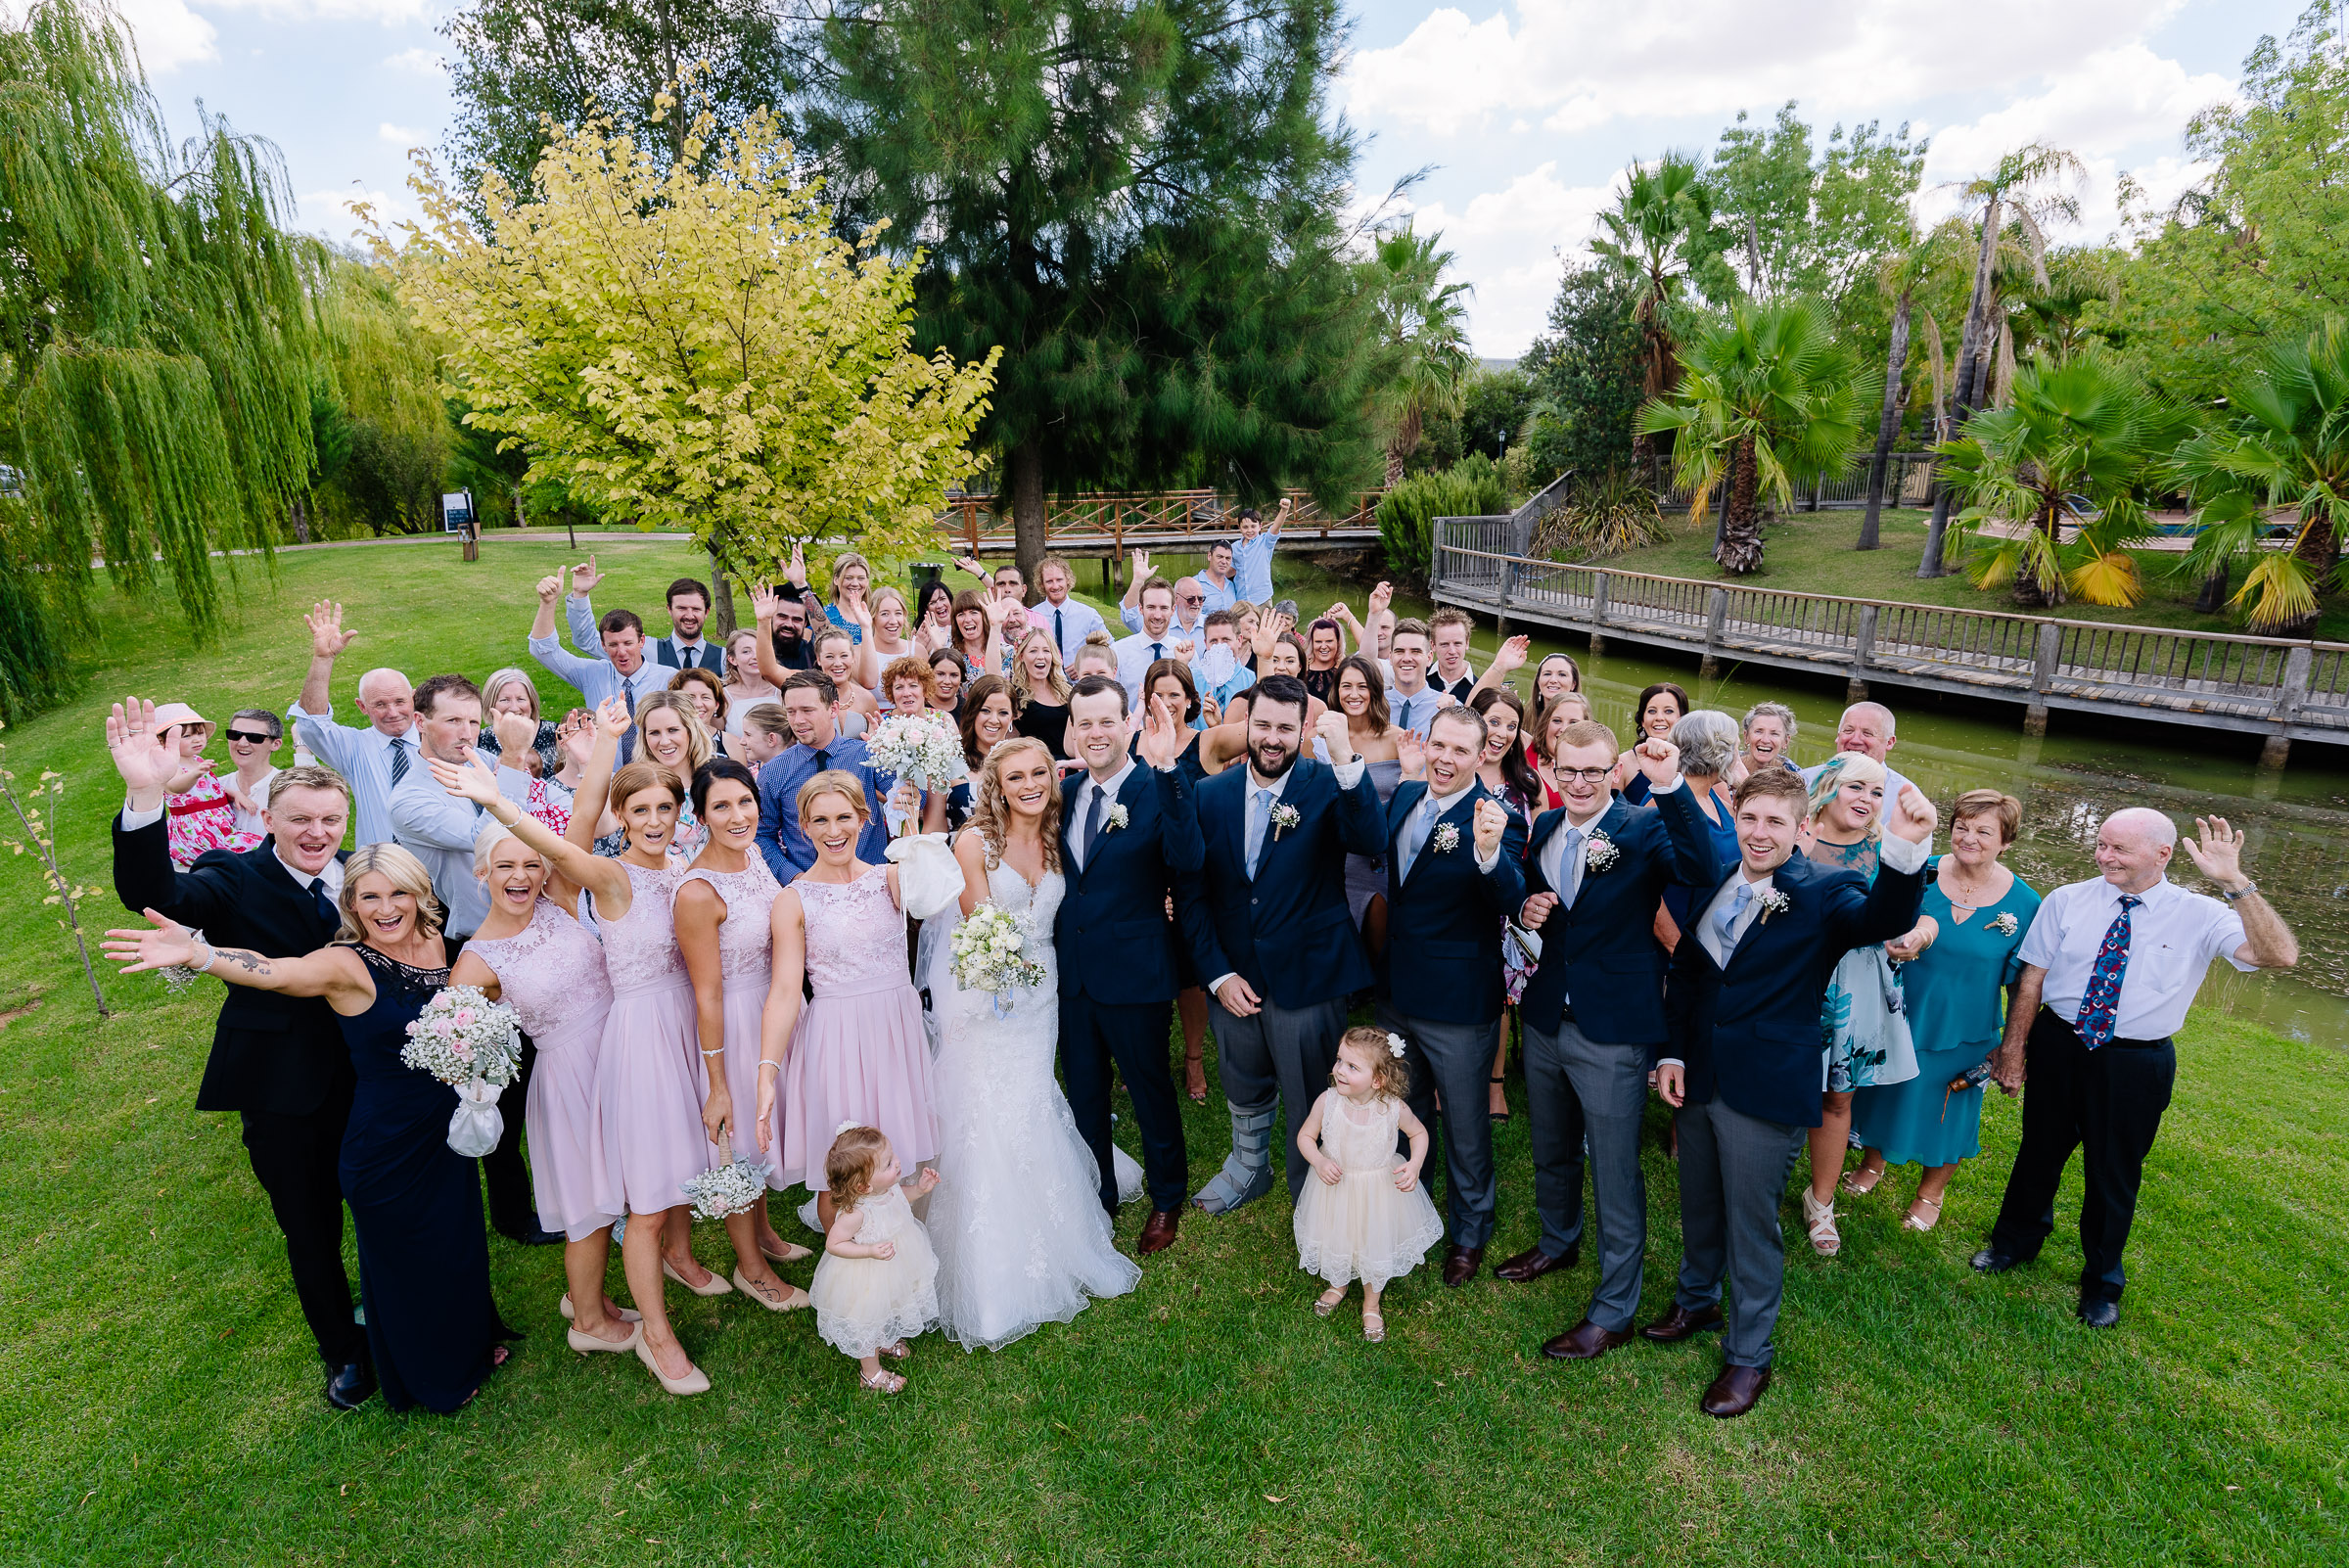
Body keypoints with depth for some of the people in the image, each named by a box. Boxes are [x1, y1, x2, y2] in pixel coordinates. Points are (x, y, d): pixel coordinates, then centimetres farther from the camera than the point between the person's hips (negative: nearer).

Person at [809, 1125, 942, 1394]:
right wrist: (871, 1250, -38)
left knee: (887, 1316, 34)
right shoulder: (855, 1212, -41)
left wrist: (919, 1189, -13)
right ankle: (871, 1373, 47)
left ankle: (884, 1342, 64)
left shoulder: (889, 1187, -20)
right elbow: (834, 1244, -29)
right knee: (869, 1326, 21)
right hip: (867, 1280, -7)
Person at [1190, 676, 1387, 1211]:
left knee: (1308, 1105, 12)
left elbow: (1372, 841, -32)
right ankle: (1248, 1171, 53)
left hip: (1308, 980, -3)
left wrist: (1346, 760, -42)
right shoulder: (1212, 794, -2)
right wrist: (1217, 974, -5)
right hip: (1233, 977, 4)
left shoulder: (1327, 786, -11)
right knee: (1244, 1095, 25)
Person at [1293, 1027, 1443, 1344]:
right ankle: (1339, 1284, 56)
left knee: (1377, 1247, 16)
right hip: (1335, 1186, 1)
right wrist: (1319, 1161, -25)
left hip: (1380, 1191, -1)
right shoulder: (1327, 1102, -23)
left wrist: (1415, 1165, -19)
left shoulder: (1394, 1108, -25)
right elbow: (1305, 1136, -7)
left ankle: (1371, 1303, 47)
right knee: (1335, 1243, 22)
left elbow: (1419, 1133, -3)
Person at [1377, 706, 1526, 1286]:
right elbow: (1377, 852, 18)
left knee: (1465, 1123, 15)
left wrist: (1489, 852, -53)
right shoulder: (1405, 796, -1)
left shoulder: (1497, 818, -20)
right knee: (1405, 1109, 26)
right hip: (1396, 991, 6)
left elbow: (1513, 901, -37)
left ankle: (1470, 1230, 40)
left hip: (1458, 1003, -6)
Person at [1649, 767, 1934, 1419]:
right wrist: (1671, 1053, 4)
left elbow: (1882, 919, -35)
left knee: (1752, 1227, 9)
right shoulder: (1712, 883, 2)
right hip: (1698, 1077, 5)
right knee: (1698, 1206, 23)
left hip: (1766, 1091, -5)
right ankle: (1697, 1301, 48)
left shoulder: (1824, 891, -12)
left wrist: (1905, 849, -52)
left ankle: (1748, 1356, 29)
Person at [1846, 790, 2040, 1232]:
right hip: (1899, 1016, 1)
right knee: (1884, 1092, 18)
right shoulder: (1922, 874, -11)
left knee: (1946, 1110, 16)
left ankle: (1931, 1193, 42)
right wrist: (1919, 933, -55)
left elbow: (2020, 983, -3)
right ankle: (1872, 1163, 46)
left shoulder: (2023, 903, -11)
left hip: (1963, 1032, 0)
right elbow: (1920, 918, -31)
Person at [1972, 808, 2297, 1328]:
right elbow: (2031, 979, -2)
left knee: (2115, 1173, 14)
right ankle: (2016, 1240, 42)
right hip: (2058, 1046, 1)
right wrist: (2013, 1049, -4)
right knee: (2039, 1152, 16)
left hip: (2136, 1065, -1)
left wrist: (2234, 883, -34)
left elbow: (2280, 955, -25)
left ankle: (2102, 1281, 37)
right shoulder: (2067, 901, -5)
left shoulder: (2200, 916, -8)